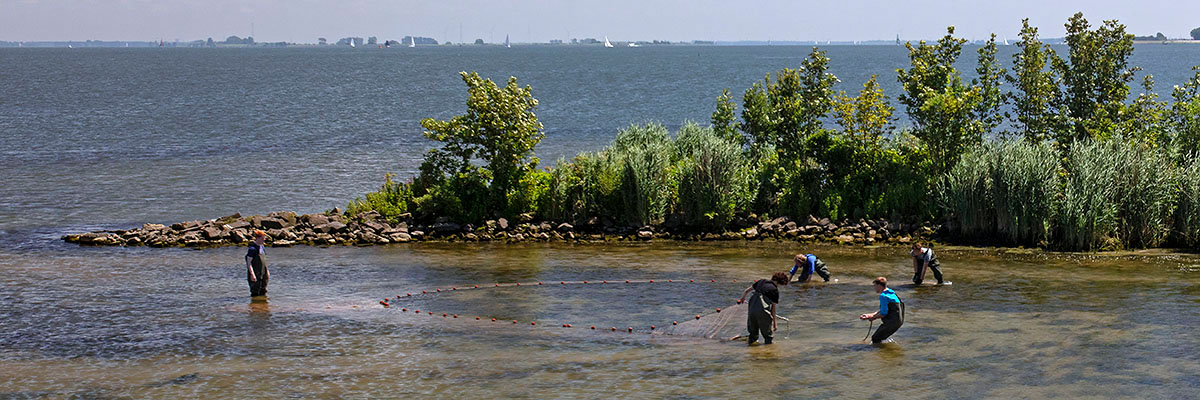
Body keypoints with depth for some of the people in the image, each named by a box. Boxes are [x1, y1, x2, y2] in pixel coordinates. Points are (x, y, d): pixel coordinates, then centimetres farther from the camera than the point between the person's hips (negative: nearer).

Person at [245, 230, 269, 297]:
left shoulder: (262, 247, 12)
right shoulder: (252, 248, -15)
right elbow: (249, 262, -17)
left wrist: (267, 271, 20)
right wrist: (252, 274, -24)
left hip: (263, 274, 8)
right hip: (256, 275, -8)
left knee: (263, 293, 13)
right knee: (255, 293, -4)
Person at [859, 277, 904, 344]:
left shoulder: (883, 296, -15)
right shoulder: (890, 293, 16)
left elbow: (883, 313, -18)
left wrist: (873, 317, -1)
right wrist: (870, 315, 15)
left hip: (893, 321, -10)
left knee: (875, 339, -6)